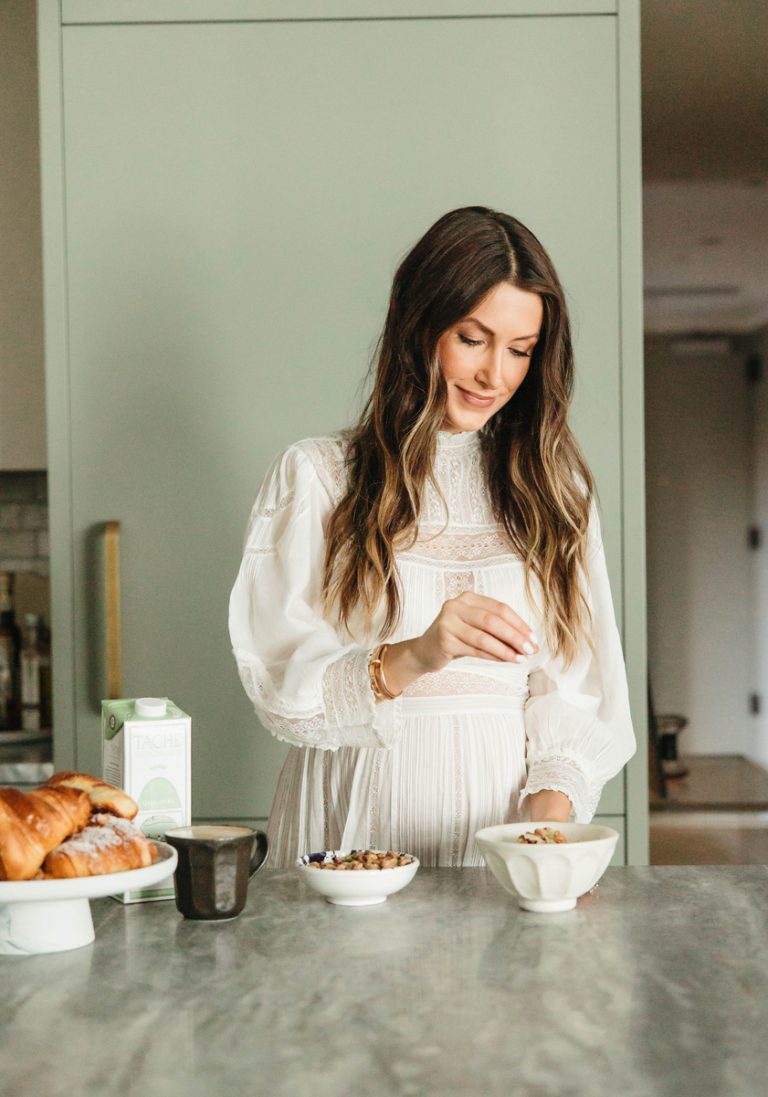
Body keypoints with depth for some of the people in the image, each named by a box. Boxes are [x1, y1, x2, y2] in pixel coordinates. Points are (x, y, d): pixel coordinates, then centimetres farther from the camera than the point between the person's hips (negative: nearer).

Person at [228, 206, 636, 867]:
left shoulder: (551, 485, 15)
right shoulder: (315, 476, 5)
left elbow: (577, 684, 8)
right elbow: (280, 685, -4)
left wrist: (553, 802, -10)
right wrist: (410, 659, -20)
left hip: (505, 815, 2)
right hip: (361, 820, -2)